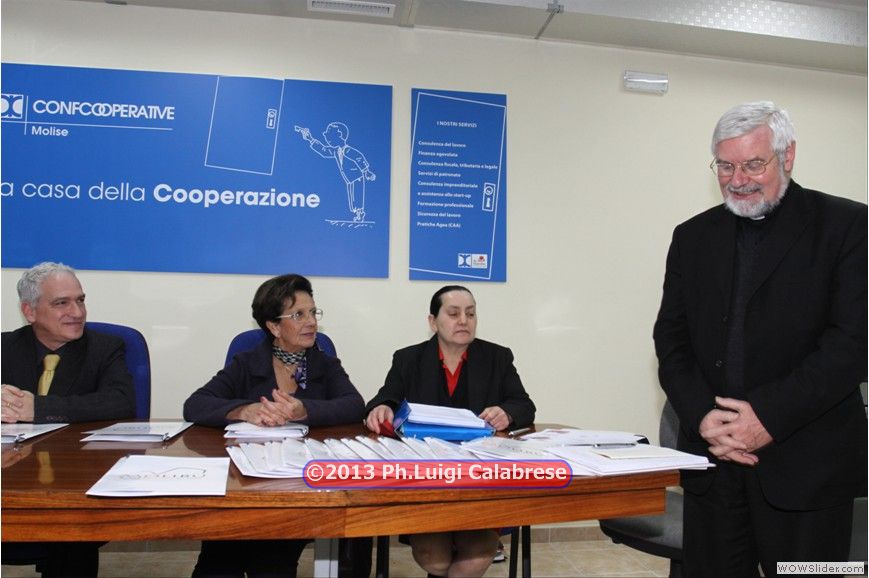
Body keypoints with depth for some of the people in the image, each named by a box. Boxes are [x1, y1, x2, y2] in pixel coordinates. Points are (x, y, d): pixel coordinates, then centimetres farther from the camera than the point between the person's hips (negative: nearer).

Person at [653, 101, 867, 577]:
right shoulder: (693, 236, 10)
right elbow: (671, 339, 7)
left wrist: (769, 415, -16)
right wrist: (701, 415, -8)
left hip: (806, 463, -3)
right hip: (711, 454, 3)